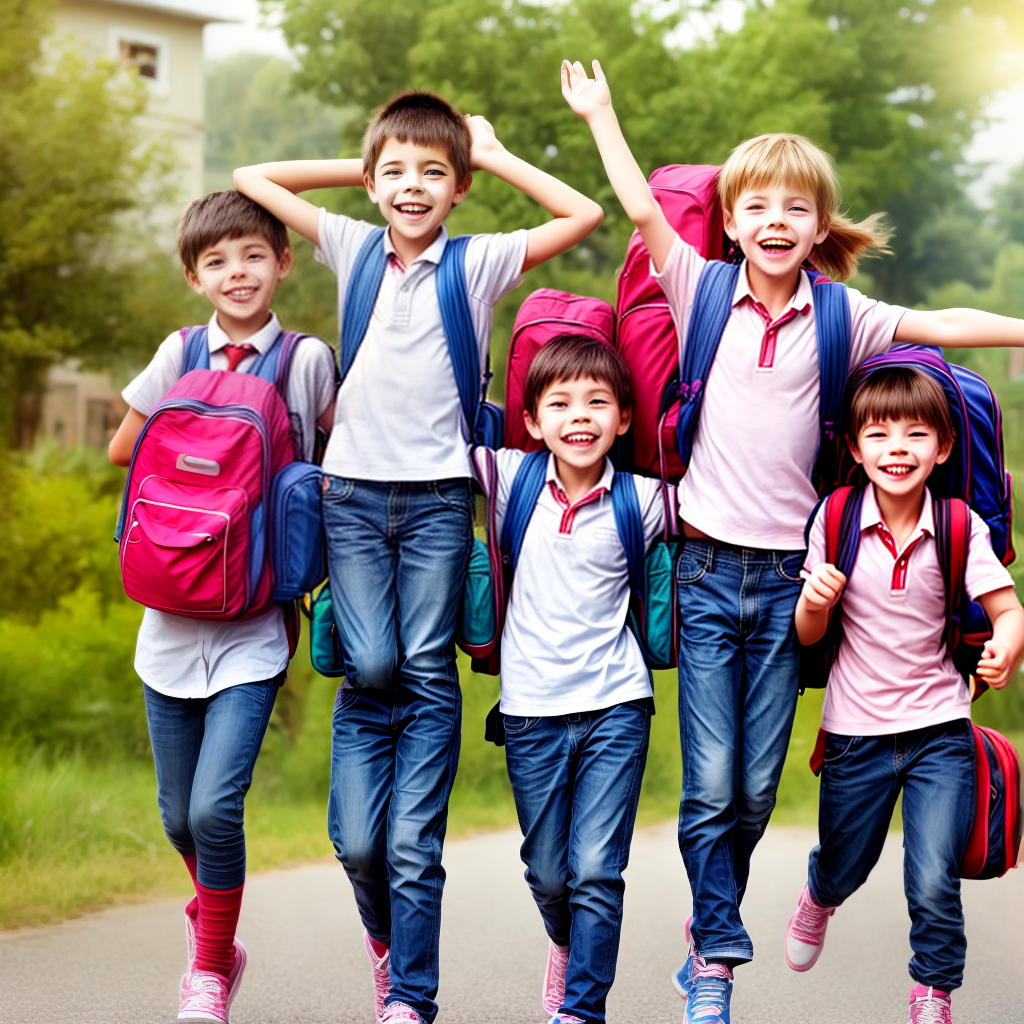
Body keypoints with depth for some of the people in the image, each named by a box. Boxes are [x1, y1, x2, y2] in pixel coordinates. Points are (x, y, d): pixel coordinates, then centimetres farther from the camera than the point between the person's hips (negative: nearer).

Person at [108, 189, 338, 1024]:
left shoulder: (307, 361, 0)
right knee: (179, 814, 10)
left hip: (255, 623, -3)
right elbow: (123, 451, 16)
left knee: (216, 805, -14)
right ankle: (215, 918, 39)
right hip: (172, 617, 3)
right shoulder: (180, 355, 6)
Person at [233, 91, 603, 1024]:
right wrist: (362, 170, 13)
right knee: (372, 667, -13)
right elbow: (253, 180, 14)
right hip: (354, 490, 2)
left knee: (428, 674, -6)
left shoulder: (479, 261, 3)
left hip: (438, 497, -1)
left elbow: (585, 216, -4)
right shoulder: (352, 248, 10)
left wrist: (493, 156, 3)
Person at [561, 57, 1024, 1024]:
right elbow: (643, 209, -2)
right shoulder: (703, 293, 2)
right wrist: (600, 113, -3)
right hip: (708, 569, -1)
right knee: (710, 785, -7)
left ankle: (706, 941, 24)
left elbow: (941, 324, 1)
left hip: (789, 575, 1)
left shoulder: (838, 316, 5)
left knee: (756, 789, 5)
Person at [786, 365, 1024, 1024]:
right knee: (845, 869, 19)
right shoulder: (835, 518, -8)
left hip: (939, 730, -1)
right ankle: (820, 896, 56)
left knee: (933, 885, -10)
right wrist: (815, 602, -24)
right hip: (857, 733, 1)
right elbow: (808, 635, -2)